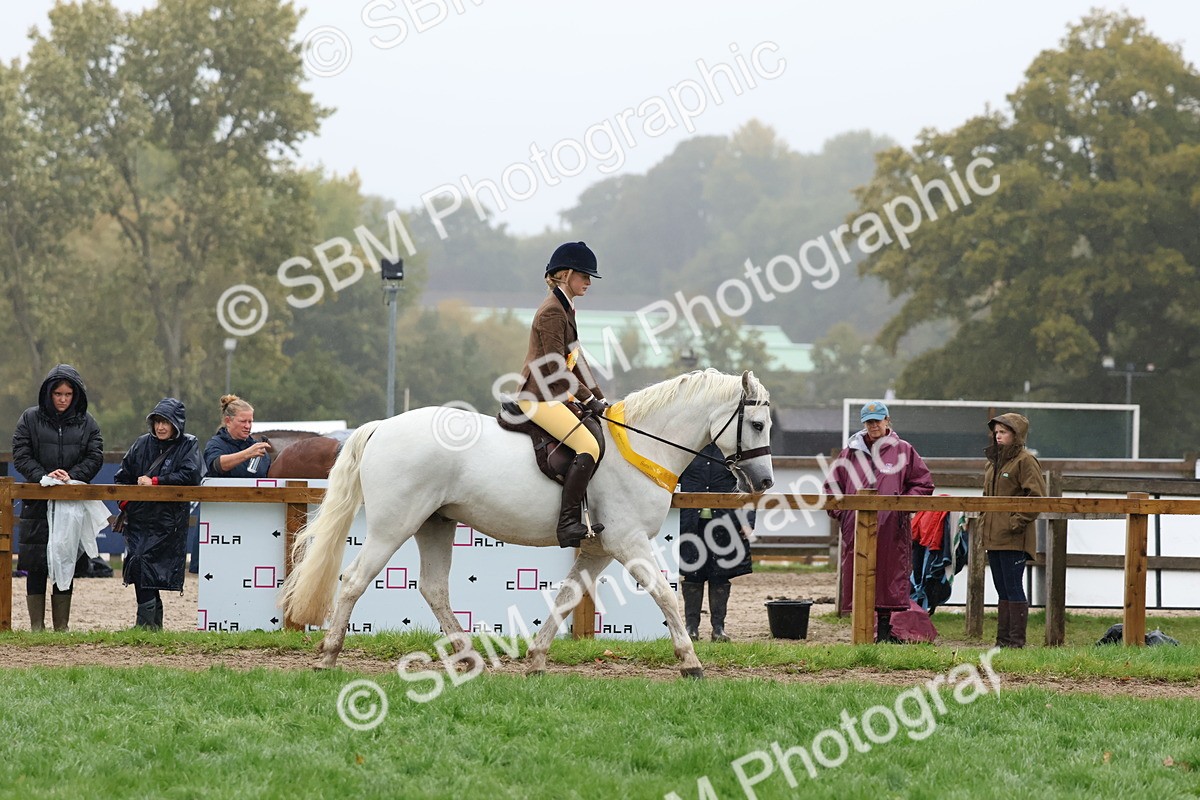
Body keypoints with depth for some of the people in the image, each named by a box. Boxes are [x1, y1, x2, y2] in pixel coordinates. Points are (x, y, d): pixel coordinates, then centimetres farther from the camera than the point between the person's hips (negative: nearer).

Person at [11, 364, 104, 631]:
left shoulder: (86, 423, 8)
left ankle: (61, 627, 7)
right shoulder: (30, 419, 4)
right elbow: (20, 456, -2)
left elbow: (95, 458, 1)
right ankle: (36, 626, 2)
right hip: (37, 504, -1)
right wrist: (43, 476, -18)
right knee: (36, 566, -3)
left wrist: (72, 476, -16)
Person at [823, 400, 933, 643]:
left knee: (889, 575, -2)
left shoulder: (903, 451, 6)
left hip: (891, 530, -2)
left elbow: (923, 484, 8)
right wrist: (839, 511, 5)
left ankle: (884, 630, 5)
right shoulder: (851, 452, 13)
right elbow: (832, 484, 19)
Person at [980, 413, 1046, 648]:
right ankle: (1003, 640, 15)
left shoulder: (1025, 461, -8)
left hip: (1014, 538, -9)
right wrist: (983, 522, 15)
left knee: (1013, 589, -7)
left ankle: (1016, 640, -5)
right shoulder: (993, 463, 18)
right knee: (1003, 590, 11)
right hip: (993, 537, 9)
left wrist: (1018, 521, -18)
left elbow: (1036, 496, -15)